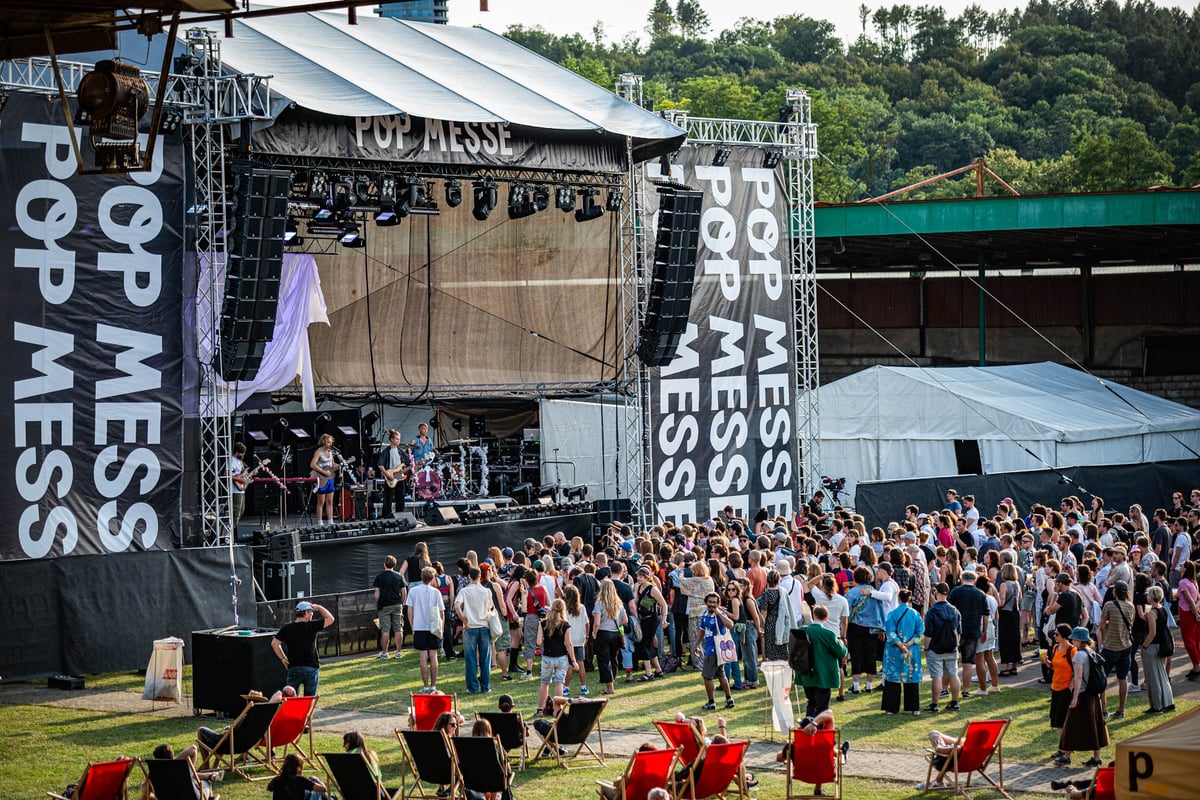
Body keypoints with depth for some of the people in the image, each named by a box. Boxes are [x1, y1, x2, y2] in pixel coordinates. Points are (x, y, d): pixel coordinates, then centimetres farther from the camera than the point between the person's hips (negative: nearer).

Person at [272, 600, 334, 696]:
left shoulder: (287, 628, 1)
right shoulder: (312, 626, -9)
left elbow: (274, 643, 0)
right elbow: (330, 619, -4)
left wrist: (283, 658, 8)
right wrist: (319, 608, 6)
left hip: (293, 668, 2)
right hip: (311, 668, -2)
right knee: (310, 699, 6)